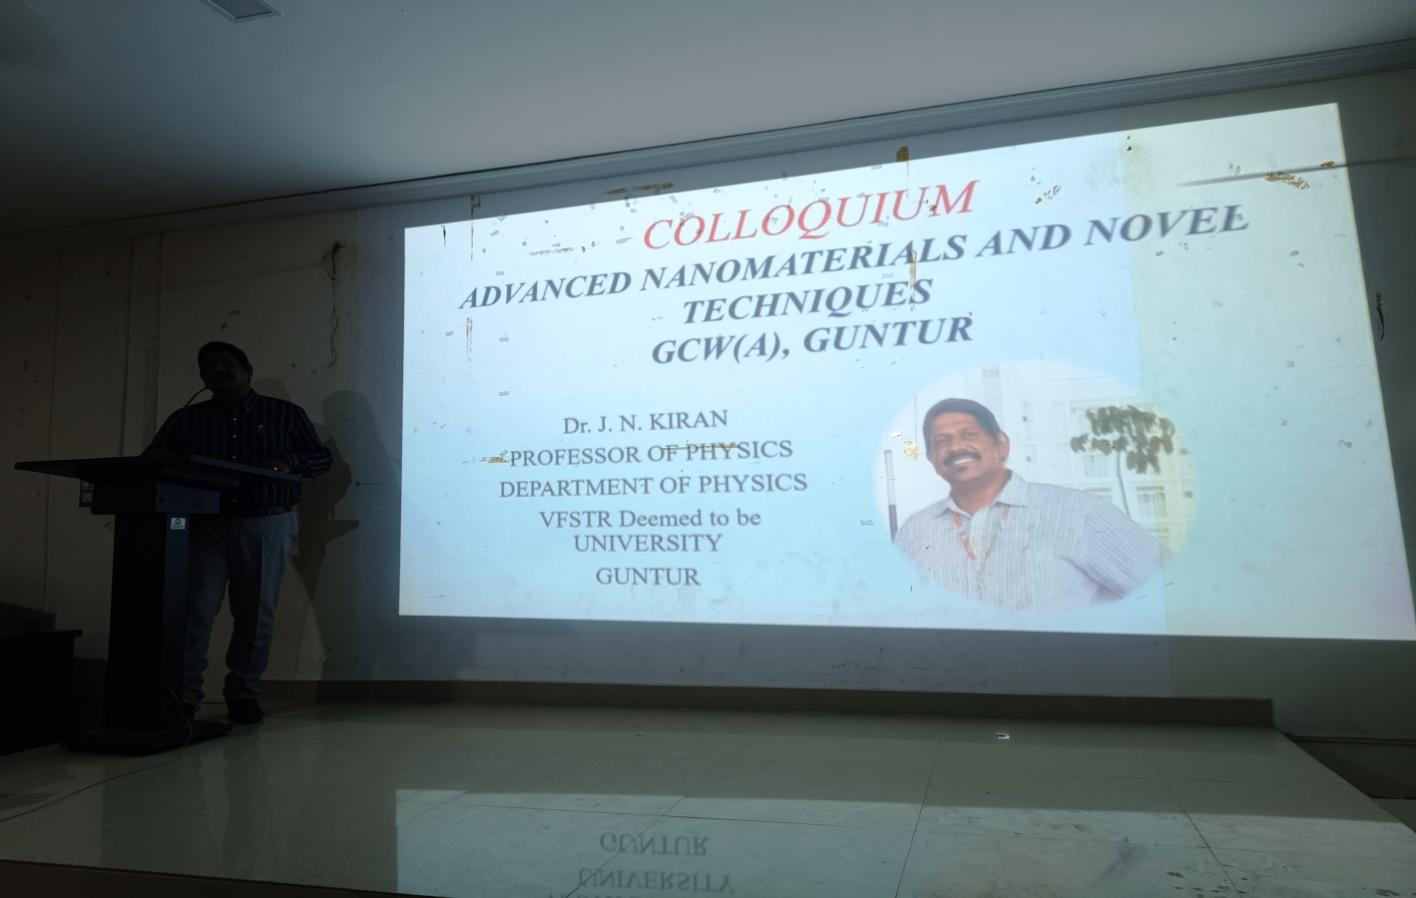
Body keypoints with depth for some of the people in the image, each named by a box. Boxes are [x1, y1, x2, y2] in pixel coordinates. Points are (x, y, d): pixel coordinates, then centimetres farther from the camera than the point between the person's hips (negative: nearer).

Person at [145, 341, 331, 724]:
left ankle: (243, 694, 17)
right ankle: (183, 696, 2)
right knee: (194, 609, -6)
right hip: (204, 525, 1)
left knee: (256, 613, 4)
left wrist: (289, 463, -13)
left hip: (266, 526, -1)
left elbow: (322, 458, 7)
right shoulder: (186, 419, 13)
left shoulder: (285, 413, 8)